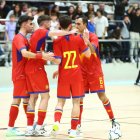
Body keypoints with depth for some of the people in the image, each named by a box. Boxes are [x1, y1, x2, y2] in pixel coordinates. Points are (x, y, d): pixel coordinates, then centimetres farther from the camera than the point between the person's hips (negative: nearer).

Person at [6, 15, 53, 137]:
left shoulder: (23, 38, 16)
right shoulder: (19, 38, -16)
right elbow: (24, 53, -32)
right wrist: (41, 56, -37)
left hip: (24, 73, 10)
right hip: (20, 74, -10)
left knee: (27, 98, 16)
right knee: (17, 99, -9)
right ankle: (10, 128, -8)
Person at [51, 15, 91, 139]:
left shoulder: (57, 41, -8)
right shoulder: (78, 39, -5)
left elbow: (57, 61, -12)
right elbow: (88, 54, 2)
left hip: (63, 75, 0)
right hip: (76, 74, 0)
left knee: (61, 101, 10)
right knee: (76, 102, 6)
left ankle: (57, 121, -16)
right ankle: (73, 130, 4)